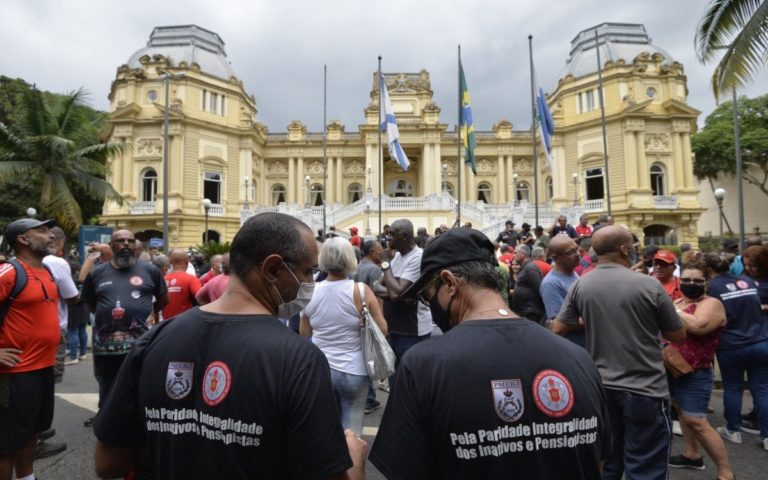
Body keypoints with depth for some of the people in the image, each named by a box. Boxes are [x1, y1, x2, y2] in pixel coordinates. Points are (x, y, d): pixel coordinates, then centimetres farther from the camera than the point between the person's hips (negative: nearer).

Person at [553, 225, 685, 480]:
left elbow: (558, 328, 0)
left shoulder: (580, 285, -6)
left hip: (601, 388, 4)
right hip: (645, 390, -3)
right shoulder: (649, 285, -13)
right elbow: (678, 336, -3)